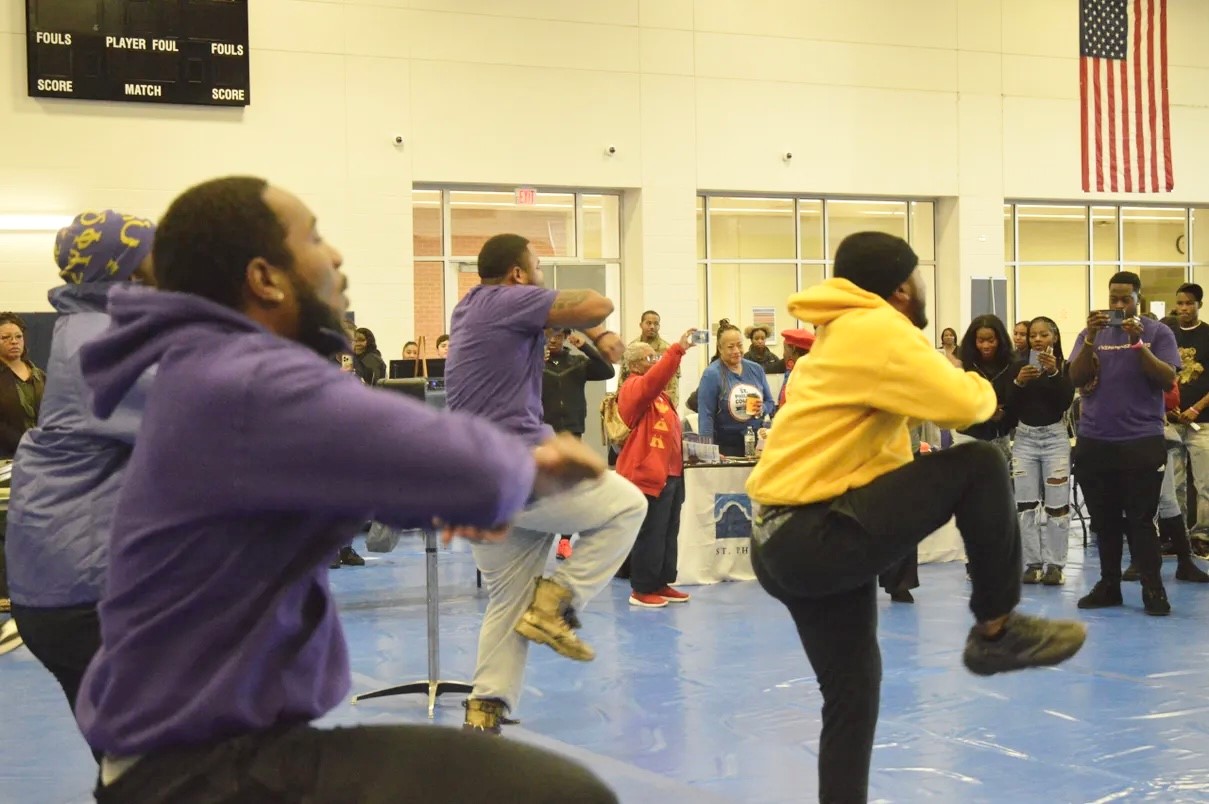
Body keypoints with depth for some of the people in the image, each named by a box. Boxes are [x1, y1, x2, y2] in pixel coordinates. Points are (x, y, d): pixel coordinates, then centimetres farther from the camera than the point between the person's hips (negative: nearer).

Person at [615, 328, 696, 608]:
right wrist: (678, 349, -35)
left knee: (669, 532, 13)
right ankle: (642, 589, 1)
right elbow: (655, 378, -29)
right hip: (648, 473, -10)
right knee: (650, 534, -6)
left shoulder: (658, 393, 21)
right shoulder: (633, 388, -8)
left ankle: (662, 583, 21)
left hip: (670, 472, 10)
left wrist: (680, 456, 16)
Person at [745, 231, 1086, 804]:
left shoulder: (844, 336, 20)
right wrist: (980, 385, 9)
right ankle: (996, 630, 1)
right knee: (979, 467, -11)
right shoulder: (876, 329, -10)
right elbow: (965, 406, -15)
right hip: (814, 539, -10)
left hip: (781, 542, 10)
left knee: (852, 689, 17)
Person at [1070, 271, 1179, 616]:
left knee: (1140, 519, -3)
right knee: (1104, 520, 8)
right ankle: (1109, 585, 14)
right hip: (1094, 441, 3)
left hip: (1142, 441, -3)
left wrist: (1138, 342, -18)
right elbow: (1076, 379, -1)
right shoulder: (1092, 333, 9)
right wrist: (1091, 337, -14)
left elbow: (1168, 380, -8)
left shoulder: (1157, 332, 1)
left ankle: (1153, 588, 1)